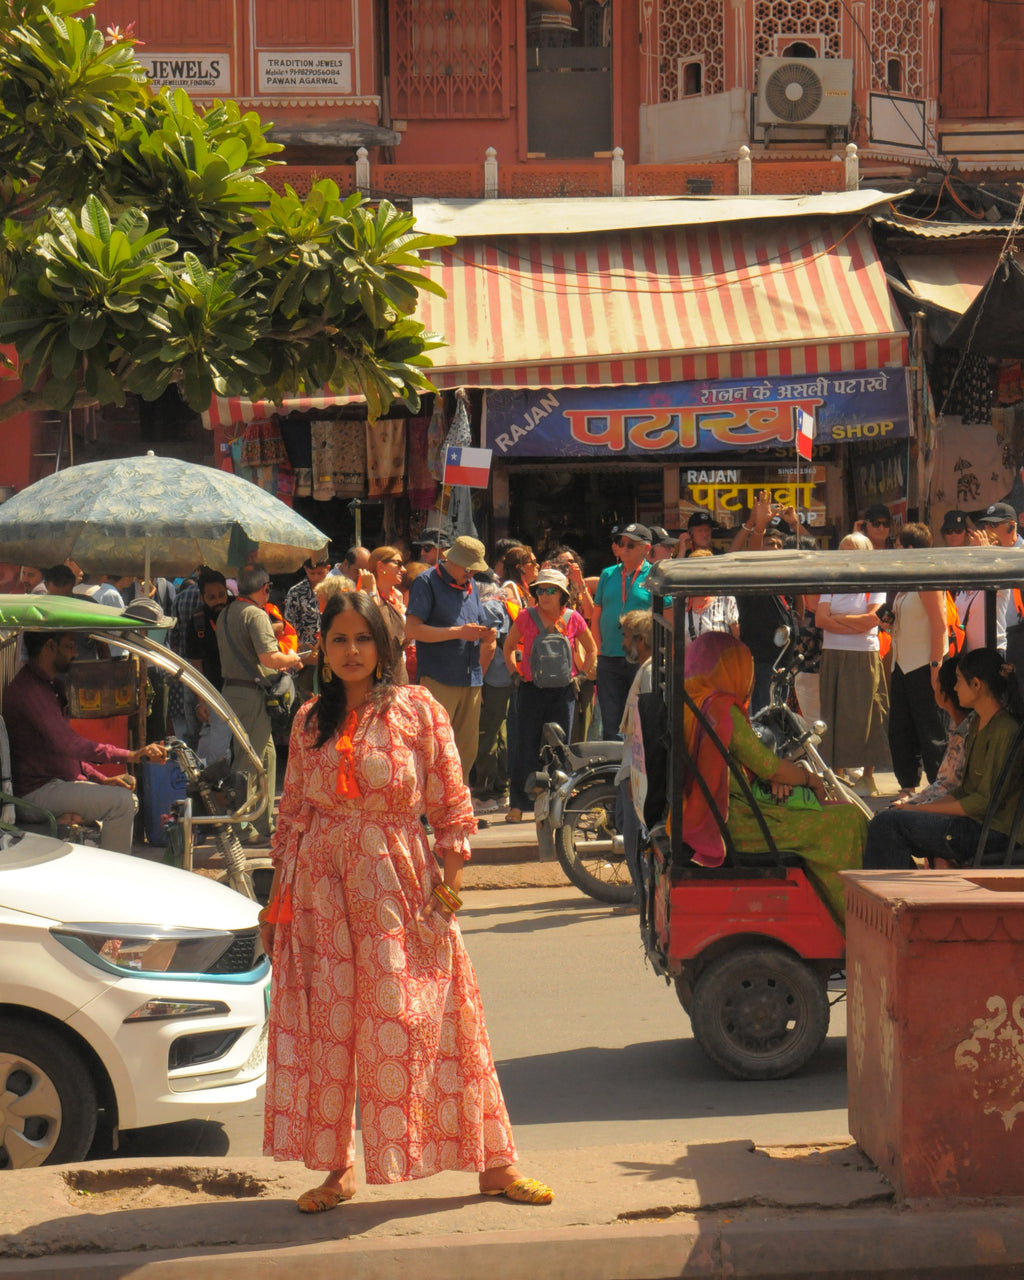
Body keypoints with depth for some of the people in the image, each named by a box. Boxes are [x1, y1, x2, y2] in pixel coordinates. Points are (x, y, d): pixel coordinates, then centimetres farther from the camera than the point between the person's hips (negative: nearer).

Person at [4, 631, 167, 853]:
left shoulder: (49, 685, 17)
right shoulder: (28, 690, -19)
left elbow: (67, 749, 23)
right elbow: (69, 744, -29)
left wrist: (102, 780, 7)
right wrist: (131, 756, -31)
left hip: (55, 782, 11)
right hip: (38, 791, -11)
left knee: (128, 797, 15)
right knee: (120, 801, -22)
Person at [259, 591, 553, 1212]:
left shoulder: (419, 711, -1)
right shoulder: (310, 721, 8)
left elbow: (453, 806, 0)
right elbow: (293, 813, 13)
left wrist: (449, 882, -8)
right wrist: (276, 901, 11)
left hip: (400, 889, -3)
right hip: (322, 891, 3)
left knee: (419, 1022, -1)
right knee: (327, 1026, 3)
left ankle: (494, 1163, 9)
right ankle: (337, 1168, 15)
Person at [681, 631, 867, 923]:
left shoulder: (688, 703, 13)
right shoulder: (722, 709, -16)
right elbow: (768, 766, -12)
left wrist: (775, 774, 2)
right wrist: (811, 778, 5)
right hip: (734, 824, -11)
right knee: (848, 820, -7)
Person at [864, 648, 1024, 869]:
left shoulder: (1004, 731, -16)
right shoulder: (978, 724, 15)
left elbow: (985, 803, -18)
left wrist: (920, 809, -13)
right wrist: (925, 807, 2)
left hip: (991, 832, -10)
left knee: (888, 822, -17)